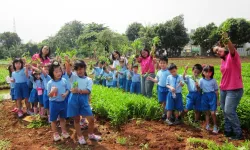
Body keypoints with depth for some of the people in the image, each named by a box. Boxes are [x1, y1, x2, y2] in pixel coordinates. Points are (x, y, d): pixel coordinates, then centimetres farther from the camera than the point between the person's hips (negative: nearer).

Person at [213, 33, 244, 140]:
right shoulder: (223, 60, 10)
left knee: (229, 111, -8)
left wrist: (227, 39, -55)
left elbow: (232, 49, -36)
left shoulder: (232, 56, -13)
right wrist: (222, 86, 13)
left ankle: (238, 134, 6)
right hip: (223, 89, 8)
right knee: (225, 111, 11)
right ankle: (228, 131, 23)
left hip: (234, 90, -8)